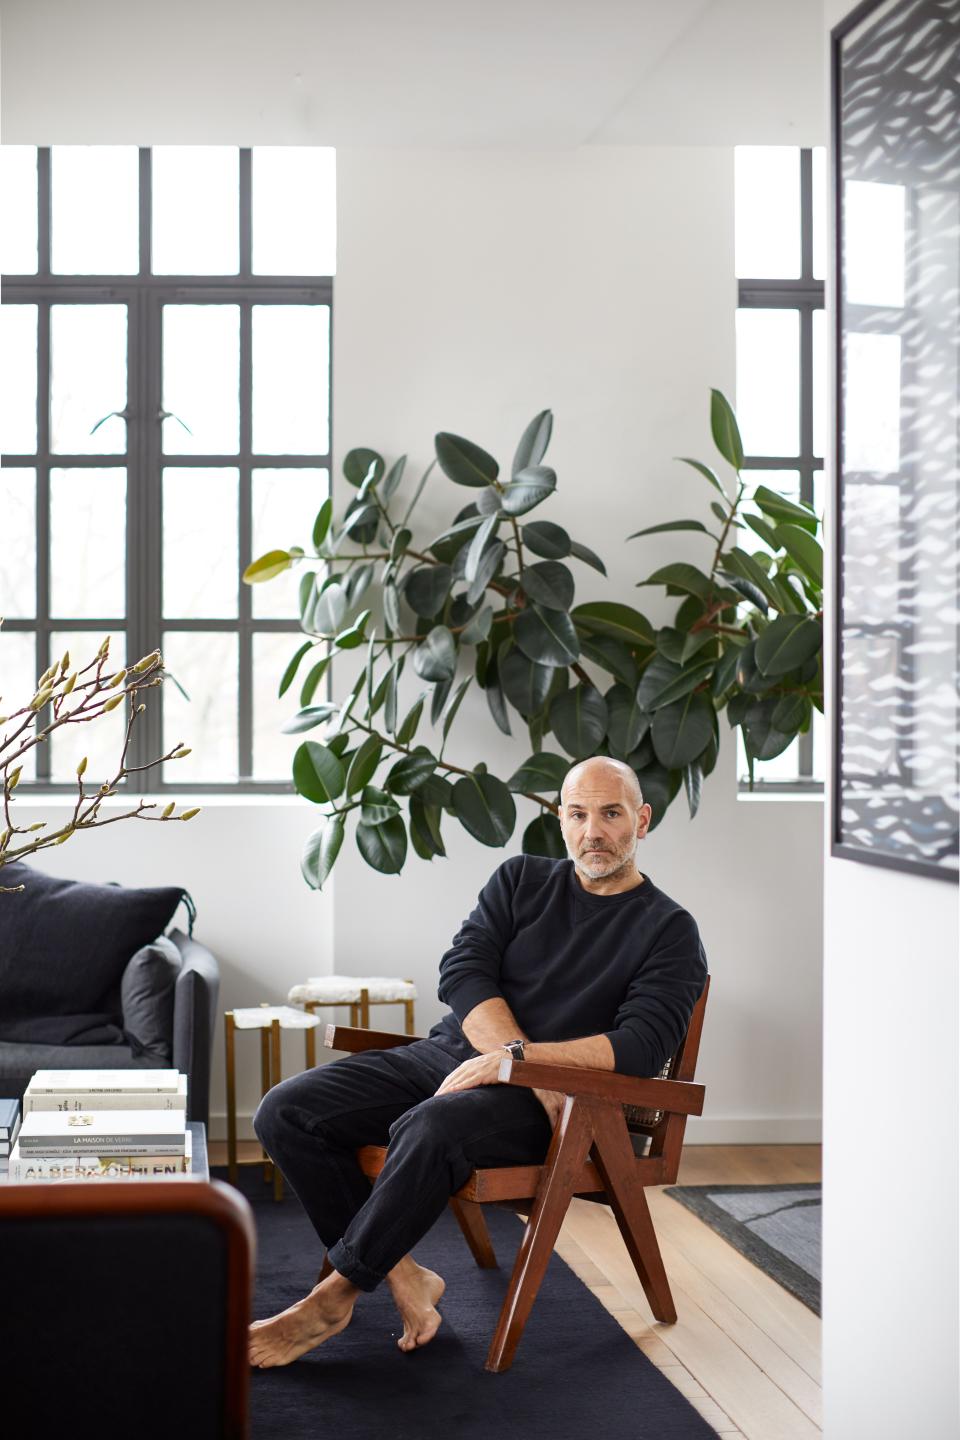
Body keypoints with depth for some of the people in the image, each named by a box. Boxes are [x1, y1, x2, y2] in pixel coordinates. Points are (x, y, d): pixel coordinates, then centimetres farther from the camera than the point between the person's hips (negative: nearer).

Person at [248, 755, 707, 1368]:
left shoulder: (669, 930, 3)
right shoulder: (521, 880, 15)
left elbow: (642, 1044, -11)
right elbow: (462, 971, 1)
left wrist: (516, 1063, -21)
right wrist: (532, 1069, -15)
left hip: (541, 1099, -5)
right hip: (446, 1054, 5)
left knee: (429, 1129, -38)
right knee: (286, 1111, -16)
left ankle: (335, 1295, -21)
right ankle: (404, 1277, -14)